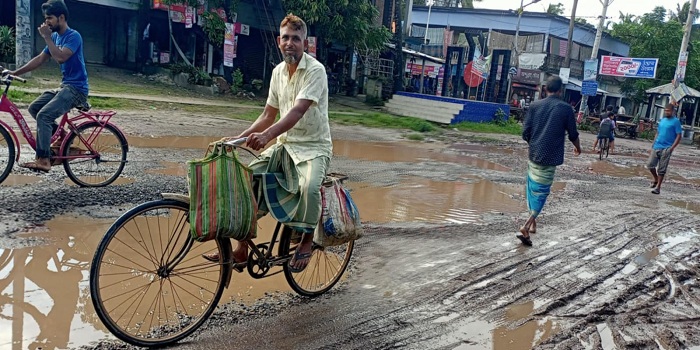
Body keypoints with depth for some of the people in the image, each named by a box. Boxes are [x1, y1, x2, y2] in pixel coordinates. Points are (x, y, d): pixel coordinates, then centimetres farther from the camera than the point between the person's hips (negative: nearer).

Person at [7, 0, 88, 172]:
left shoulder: (73, 36, -13)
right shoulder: (55, 36, 14)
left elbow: (60, 57, -28)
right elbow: (40, 59, 16)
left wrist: (47, 37, -18)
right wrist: (15, 72, 11)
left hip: (76, 88, -10)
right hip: (65, 86, 10)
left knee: (43, 115, -21)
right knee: (34, 108, 10)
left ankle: (43, 161, -20)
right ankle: (62, 138, 17)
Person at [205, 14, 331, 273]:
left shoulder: (315, 70, -15)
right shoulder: (278, 71, 6)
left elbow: (297, 111, -30)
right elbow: (268, 115, 10)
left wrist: (266, 135, -44)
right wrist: (240, 137, -3)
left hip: (314, 147, -7)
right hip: (286, 144, 7)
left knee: (309, 187, -35)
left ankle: (307, 240, -5)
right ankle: (242, 249, 1)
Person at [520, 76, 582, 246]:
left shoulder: (535, 106, 2)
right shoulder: (566, 108, -4)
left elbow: (525, 133, 1)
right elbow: (573, 134, 2)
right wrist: (577, 148, 24)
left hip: (533, 155, 4)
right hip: (550, 157, -3)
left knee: (532, 188, 18)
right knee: (541, 192, 0)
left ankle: (533, 222, 30)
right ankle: (526, 227, -13)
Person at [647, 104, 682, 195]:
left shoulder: (676, 121, -5)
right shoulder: (662, 120, 14)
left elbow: (679, 136, -8)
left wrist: (672, 148, -17)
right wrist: (653, 146, 15)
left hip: (666, 149, -5)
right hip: (656, 147, 5)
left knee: (661, 169, -2)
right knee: (650, 165, 2)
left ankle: (658, 187, 5)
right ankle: (656, 180, 26)